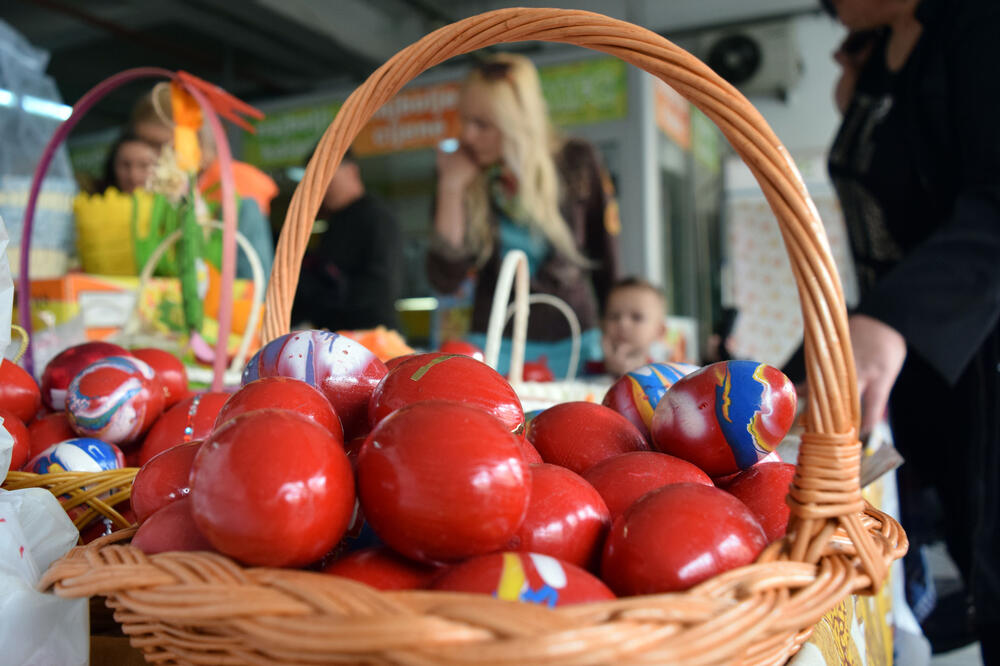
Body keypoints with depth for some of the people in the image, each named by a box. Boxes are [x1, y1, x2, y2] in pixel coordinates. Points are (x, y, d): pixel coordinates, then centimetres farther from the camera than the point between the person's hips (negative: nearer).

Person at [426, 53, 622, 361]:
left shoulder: (576, 163, -4)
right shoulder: (465, 178, -4)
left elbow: (606, 265, 5)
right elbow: (445, 280, -11)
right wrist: (450, 189, -15)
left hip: (572, 339, 0)